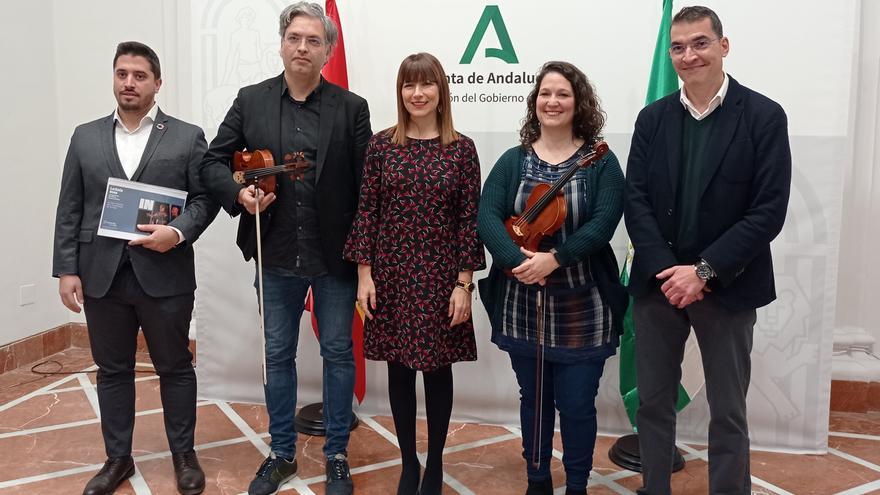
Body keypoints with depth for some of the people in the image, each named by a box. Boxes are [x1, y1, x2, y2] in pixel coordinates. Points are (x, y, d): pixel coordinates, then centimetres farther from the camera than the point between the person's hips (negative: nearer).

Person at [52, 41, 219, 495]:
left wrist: (178, 232, -18)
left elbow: (206, 198, 0)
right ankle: (117, 458, 28)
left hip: (165, 276, -2)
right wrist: (66, 269, 1)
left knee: (175, 368, 9)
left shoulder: (187, 137, 2)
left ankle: (183, 455, 25)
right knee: (112, 371, 13)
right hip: (101, 276, 3)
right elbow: (69, 210, 8)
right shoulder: (85, 137, 10)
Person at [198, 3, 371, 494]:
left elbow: (365, 184, -3)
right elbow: (214, 161, 7)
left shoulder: (351, 107, -1)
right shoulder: (250, 101, 3)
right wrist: (238, 193, -14)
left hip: (335, 256, -1)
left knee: (338, 354, 9)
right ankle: (282, 454, 32)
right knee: (278, 355, 13)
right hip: (277, 256, 2)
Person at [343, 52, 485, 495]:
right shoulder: (381, 145, 1)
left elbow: (470, 219, -3)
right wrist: (364, 273, -3)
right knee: (399, 369, 10)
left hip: (440, 277, -1)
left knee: (438, 368, 9)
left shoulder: (461, 148, -2)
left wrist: (464, 282, -7)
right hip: (391, 275, 1)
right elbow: (366, 212, 1)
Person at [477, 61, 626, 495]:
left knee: (577, 405, 6)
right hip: (522, 307, 3)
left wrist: (554, 258, -25)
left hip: (581, 311, -2)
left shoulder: (601, 162, -2)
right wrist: (516, 259, -24)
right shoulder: (513, 161, 5)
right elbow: (487, 216, -8)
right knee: (533, 400, 16)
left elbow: (603, 223, -14)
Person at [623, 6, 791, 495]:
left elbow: (769, 211, -11)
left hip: (726, 287, -3)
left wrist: (704, 271, -17)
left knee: (728, 413, 9)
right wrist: (665, 269, -14)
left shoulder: (764, 116, -5)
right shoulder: (652, 118, 5)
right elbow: (636, 200, -1)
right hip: (658, 282, 3)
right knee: (653, 404, 13)